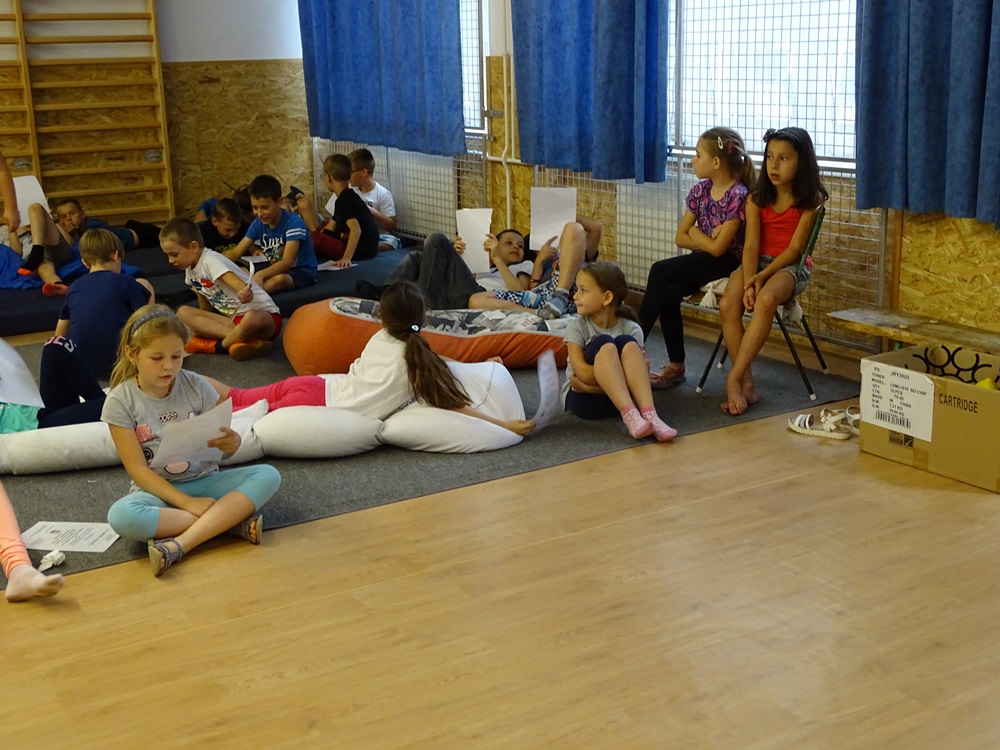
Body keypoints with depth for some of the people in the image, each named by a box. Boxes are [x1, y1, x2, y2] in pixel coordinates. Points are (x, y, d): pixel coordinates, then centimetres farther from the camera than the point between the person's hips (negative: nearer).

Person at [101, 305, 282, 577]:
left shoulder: (196, 386, -4)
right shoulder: (120, 401, -9)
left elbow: (222, 446, 2)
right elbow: (138, 469, -11)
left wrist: (231, 443, -24)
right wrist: (187, 502, -22)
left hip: (205, 480, 2)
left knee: (267, 475, -22)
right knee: (120, 516, -35)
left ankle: (178, 545, -32)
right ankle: (230, 518, -23)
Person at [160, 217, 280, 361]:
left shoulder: (211, 261, -18)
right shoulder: (190, 269, 7)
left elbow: (245, 290, -33)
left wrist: (244, 295, -53)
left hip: (263, 315, -9)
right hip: (234, 320, 9)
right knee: (183, 312, -9)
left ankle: (219, 345, -20)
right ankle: (242, 338, -21)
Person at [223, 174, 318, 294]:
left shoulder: (293, 223, -21)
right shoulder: (258, 223, 0)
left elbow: (287, 262, -30)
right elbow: (236, 253, -1)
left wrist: (261, 274, -48)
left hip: (302, 272, -7)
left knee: (279, 279, -40)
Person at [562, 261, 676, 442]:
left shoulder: (631, 329, -5)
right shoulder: (577, 328, -8)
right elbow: (582, 372, -19)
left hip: (619, 397, 1)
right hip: (584, 399, -1)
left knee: (627, 343, -23)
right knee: (603, 344, -26)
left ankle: (648, 414, -36)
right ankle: (629, 415, -41)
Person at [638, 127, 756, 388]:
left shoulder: (737, 196, -15)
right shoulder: (701, 189, 7)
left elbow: (718, 248, -19)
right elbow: (680, 238, 7)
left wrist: (695, 233, -4)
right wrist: (707, 239, -9)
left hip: (727, 262, -6)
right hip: (702, 259, 6)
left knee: (660, 271, -22)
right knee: (669, 294, -22)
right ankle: (676, 365, -10)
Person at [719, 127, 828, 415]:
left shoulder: (811, 199, -4)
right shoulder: (757, 199, 5)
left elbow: (795, 248, -9)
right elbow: (751, 245, -4)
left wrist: (762, 277, -20)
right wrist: (749, 281, -22)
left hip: (791, 266, -3)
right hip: (757, 262, 3)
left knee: (766, 300, -38)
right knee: (728, 304, -29)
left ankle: (734, 379, -35)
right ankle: (746, 384, -25)